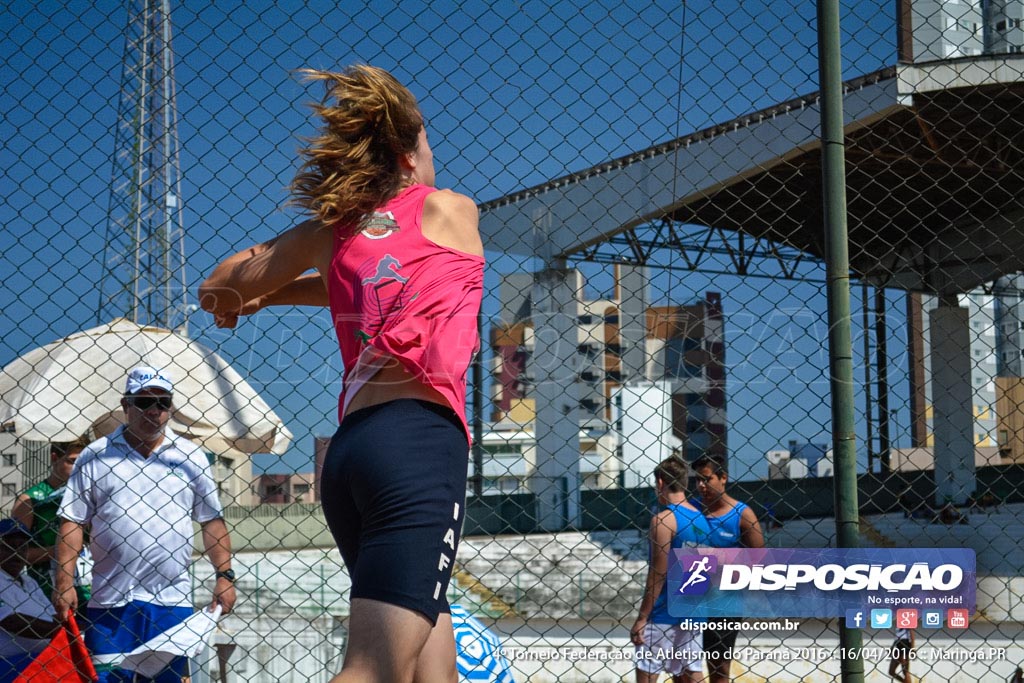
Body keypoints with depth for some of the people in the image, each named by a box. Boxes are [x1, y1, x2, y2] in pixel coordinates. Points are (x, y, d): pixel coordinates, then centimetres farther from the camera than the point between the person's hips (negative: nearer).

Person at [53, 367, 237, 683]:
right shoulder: (94, 456, 4)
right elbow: (72, 521, 3)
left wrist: (224, 575, 1)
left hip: (173, 600, 1)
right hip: (110, 601, -1)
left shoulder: (192, 457, 9)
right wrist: (64, 582, -5)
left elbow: (212, 520, 10)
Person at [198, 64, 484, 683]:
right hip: (420, 438, -6)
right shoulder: (452, 210, 13)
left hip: (350, 448, 6)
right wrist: (271, 295, 34)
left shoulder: (328, 232, 19)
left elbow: (220, 288, 25)